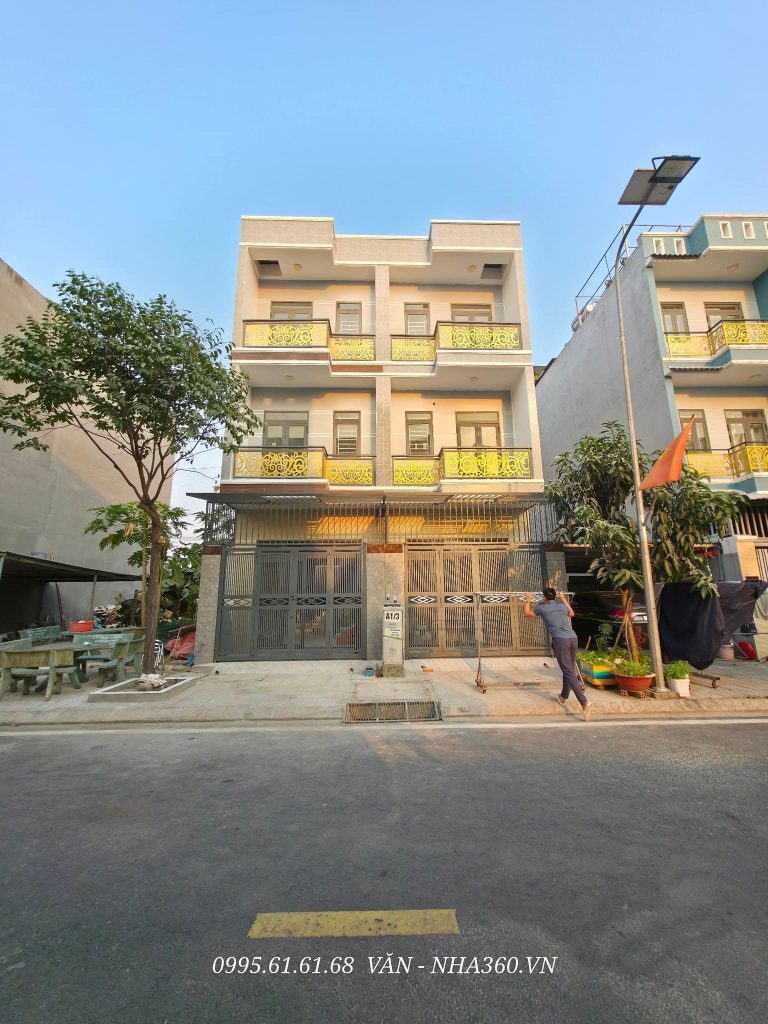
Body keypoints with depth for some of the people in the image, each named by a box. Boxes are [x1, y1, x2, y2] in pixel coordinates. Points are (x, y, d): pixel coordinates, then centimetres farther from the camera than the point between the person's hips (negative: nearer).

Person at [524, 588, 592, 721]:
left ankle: (584, 702, -21)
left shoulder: (542, 608, 7)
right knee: (570, 669, 20)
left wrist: (528, 600, 41)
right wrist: (563, 599, 53)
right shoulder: (562, 606, 19)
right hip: (573, 639, 6)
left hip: (560, 640, -6)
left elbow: (527, 613, 26)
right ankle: (564, 697, 36)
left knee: (569, 672, -8)